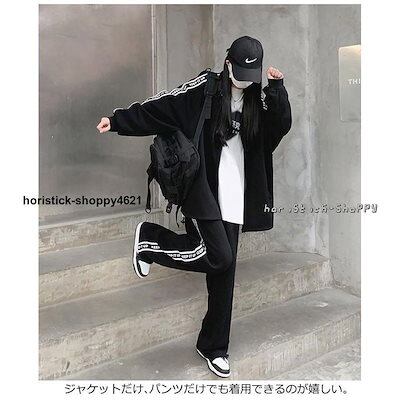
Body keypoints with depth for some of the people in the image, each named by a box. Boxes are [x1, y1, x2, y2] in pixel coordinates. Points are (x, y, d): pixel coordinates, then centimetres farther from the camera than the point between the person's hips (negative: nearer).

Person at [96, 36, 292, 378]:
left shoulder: (257, 99, 11)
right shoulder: (204, 88, -3)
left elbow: (281, 125, 0)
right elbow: (159, 107, -4)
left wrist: (277, 88, -11)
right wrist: (118, 120, -6)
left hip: (233, 197, 5)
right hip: (202, 190, -5)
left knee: (224, 271, 5)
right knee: (219, 257, -17)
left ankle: (214, 347, 19)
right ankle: (150, 241, 7)